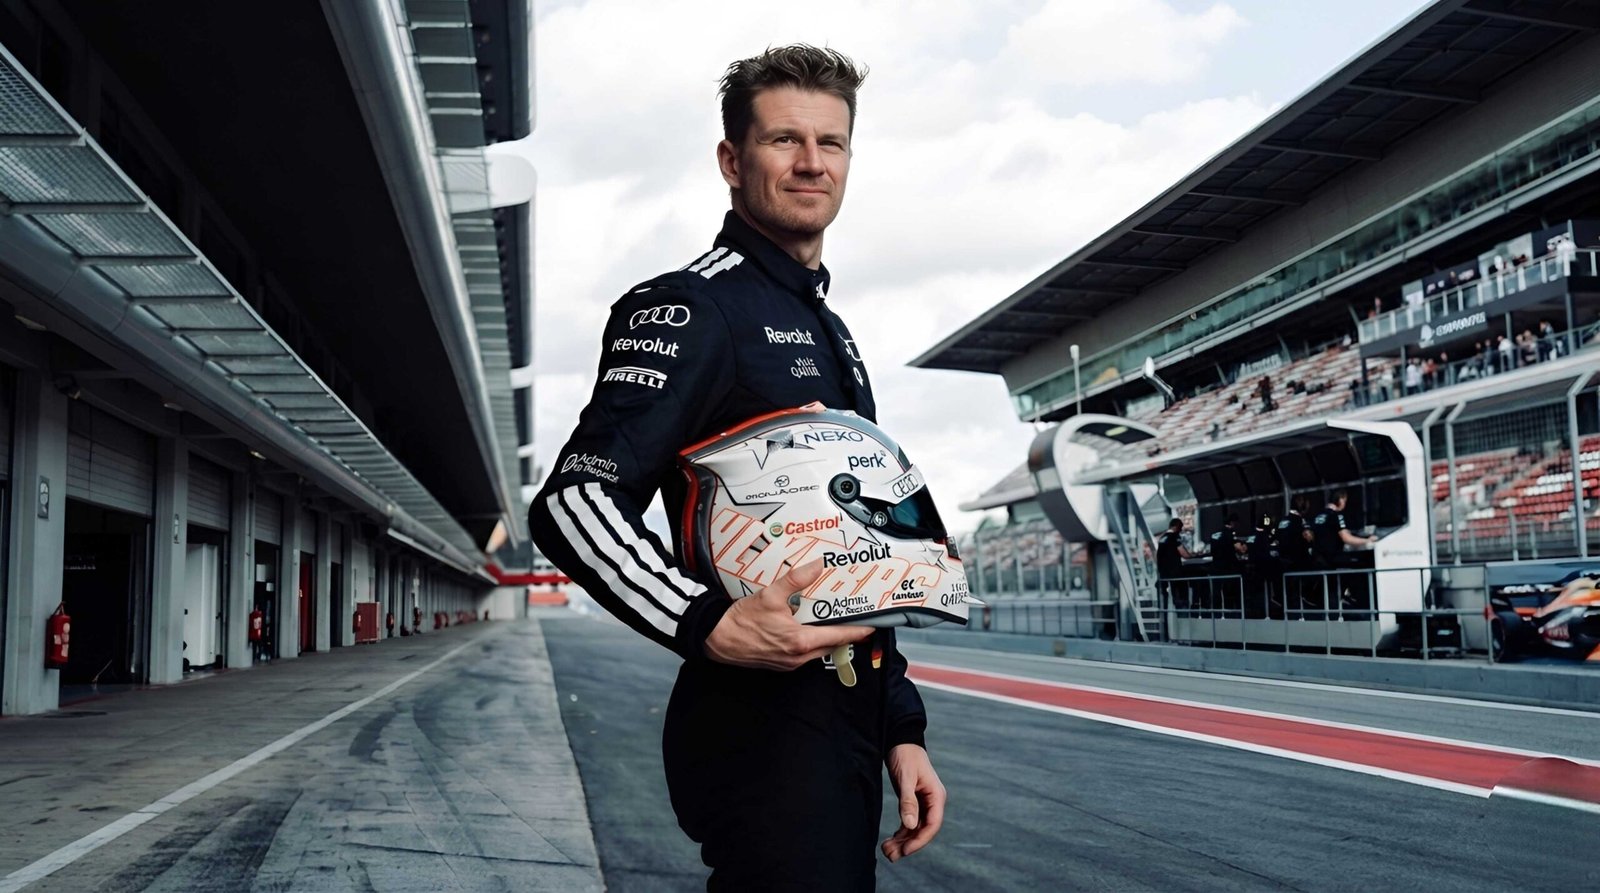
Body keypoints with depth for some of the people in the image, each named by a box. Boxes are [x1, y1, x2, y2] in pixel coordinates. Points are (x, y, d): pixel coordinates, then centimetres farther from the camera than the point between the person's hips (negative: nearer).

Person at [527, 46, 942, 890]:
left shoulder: (830, 332, 18)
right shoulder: (690, 309, -9)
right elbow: (571, 503, -19)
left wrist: (901, 726, 16)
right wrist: (711, 625, -33)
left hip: (848, 726, 9)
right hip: (762, 732, -8)